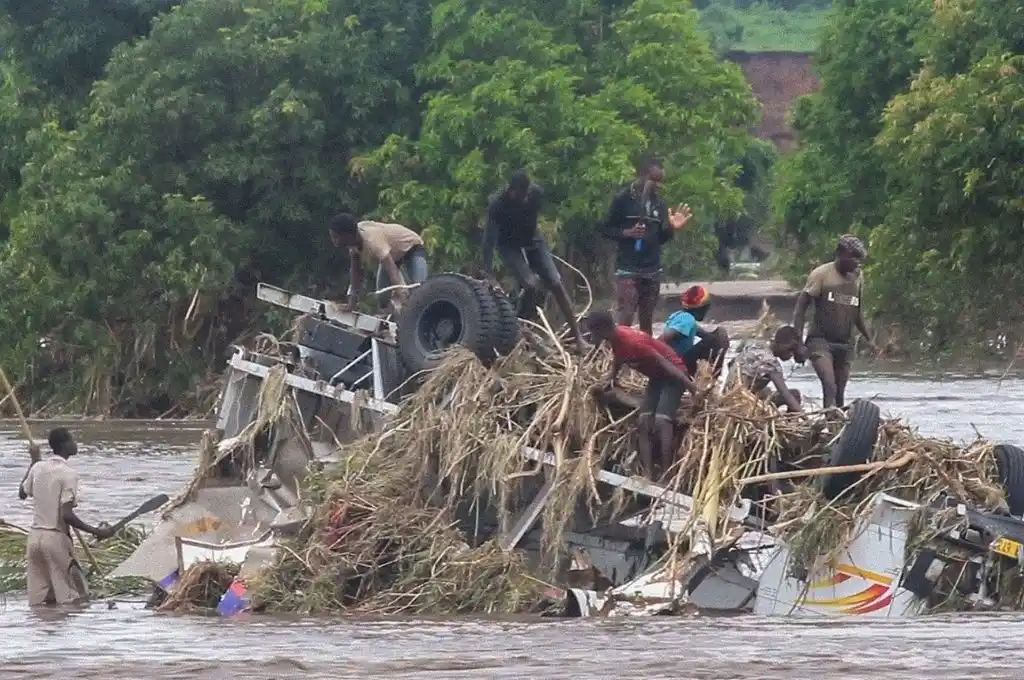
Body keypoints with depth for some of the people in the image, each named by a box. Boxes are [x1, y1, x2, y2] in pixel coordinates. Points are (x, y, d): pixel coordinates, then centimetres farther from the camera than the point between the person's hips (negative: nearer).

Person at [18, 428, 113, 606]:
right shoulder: (68, 474, -13)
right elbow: (66, 515, -20)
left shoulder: (38, 468, 6)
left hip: (34, 536, 7)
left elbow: (22, 493, 27)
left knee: (38, 600, 8)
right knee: (76, 599, -1)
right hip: (56, 538, -7)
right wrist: (96, 532, -15)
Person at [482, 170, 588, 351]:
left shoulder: (536, 193, -18)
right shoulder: (497, 204, -30)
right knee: (531, 286, -25)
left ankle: (578, 338, -3)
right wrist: (489, 274, -35)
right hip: (509, 246, -4)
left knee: (556, 285, -6)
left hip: (532, 241, 4)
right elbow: (489, 238, -30)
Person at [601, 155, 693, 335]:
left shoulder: (659, 203, 10)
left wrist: (672, 228, -4)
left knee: (647, 321, 10)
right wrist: (627, 233, -18)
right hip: (628, 269, -6)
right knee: (626, 320, -12)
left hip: (653, 270, 6)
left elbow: (661, 239, 15)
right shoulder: (623, 200, -6)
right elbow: (605, 230, -3)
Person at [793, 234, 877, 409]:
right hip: (821, 341, -6)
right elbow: (801, 306, -4)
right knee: (830, 387, -23)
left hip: (845, 344, 6)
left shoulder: (857, 278, 12)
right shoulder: (822, 275, -5)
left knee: (839, 393, 5)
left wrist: (869, 338, 18)